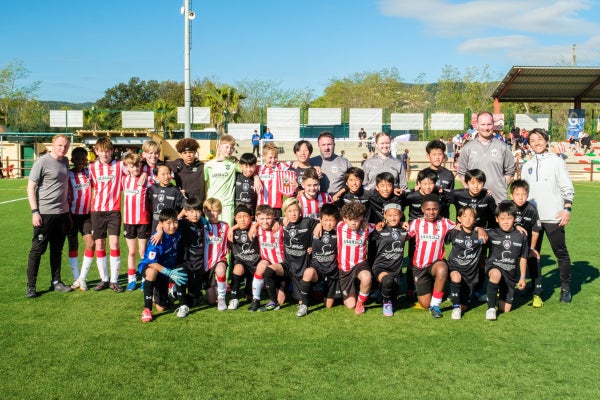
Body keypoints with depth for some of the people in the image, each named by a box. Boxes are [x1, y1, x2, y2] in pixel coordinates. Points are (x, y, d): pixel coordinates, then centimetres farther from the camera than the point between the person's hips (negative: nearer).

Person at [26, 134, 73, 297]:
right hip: (45, 214, -6)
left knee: (57, 250, 14)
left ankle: (56, 282, 23)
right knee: (37, 250, 0)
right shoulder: (42, 162, -10)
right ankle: (30, 286, 6)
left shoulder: (65, 161, 11)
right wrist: (35, 212, -15)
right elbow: (31, 188, -10)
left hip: (62, 213, 7)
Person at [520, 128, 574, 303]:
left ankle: (566, 288, 11)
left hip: (553, 216, -5)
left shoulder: (556, 161, -1)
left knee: (561, 253, 0)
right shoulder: (528, 165, 13)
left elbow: (567, 188, -4)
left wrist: (567, 209, -12)